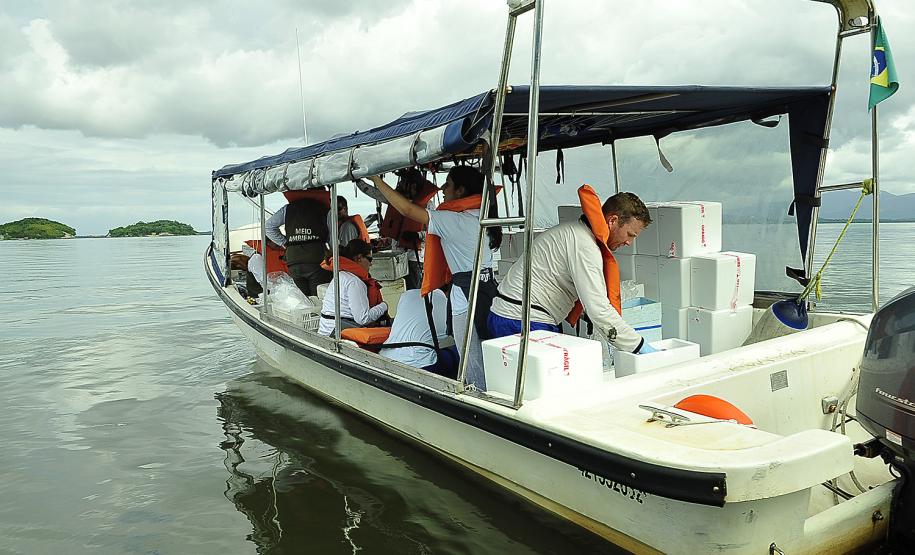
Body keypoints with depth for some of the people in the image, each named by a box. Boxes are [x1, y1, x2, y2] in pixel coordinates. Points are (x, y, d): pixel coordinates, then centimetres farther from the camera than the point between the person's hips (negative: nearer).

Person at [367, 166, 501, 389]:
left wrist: (377, 180, -4)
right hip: (488, 287, 8)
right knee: (487, 362, 13)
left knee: (475, 367, 0)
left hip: (466, 296, -8)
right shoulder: (480, 216, 10)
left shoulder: (452, 220, -14)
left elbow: (407, 209, -12)